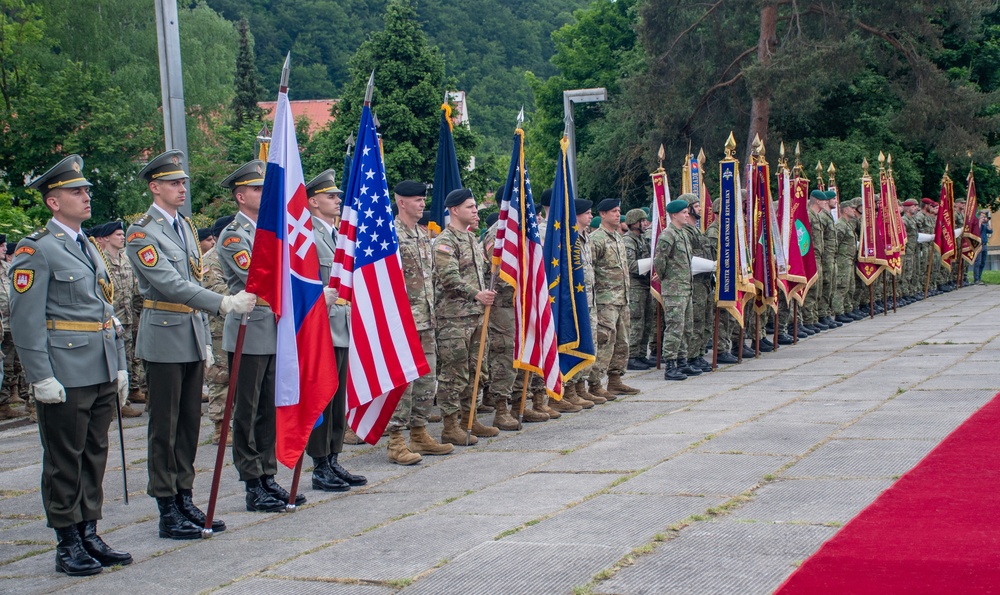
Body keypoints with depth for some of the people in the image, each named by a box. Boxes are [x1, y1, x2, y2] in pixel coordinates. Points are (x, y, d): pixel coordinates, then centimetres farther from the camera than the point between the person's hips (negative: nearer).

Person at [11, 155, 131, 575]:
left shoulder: (88, 248, 17)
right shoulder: (35, 250, -8)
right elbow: (25, 320, -14)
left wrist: (120, 367, 17)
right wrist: (42, 378, -18)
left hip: (101, 375, 8)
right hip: (65, 378, -8)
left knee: (94, 456, 12)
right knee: (64, 461, 1)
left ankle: (89, 536, 21)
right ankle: (68, 546, 8)